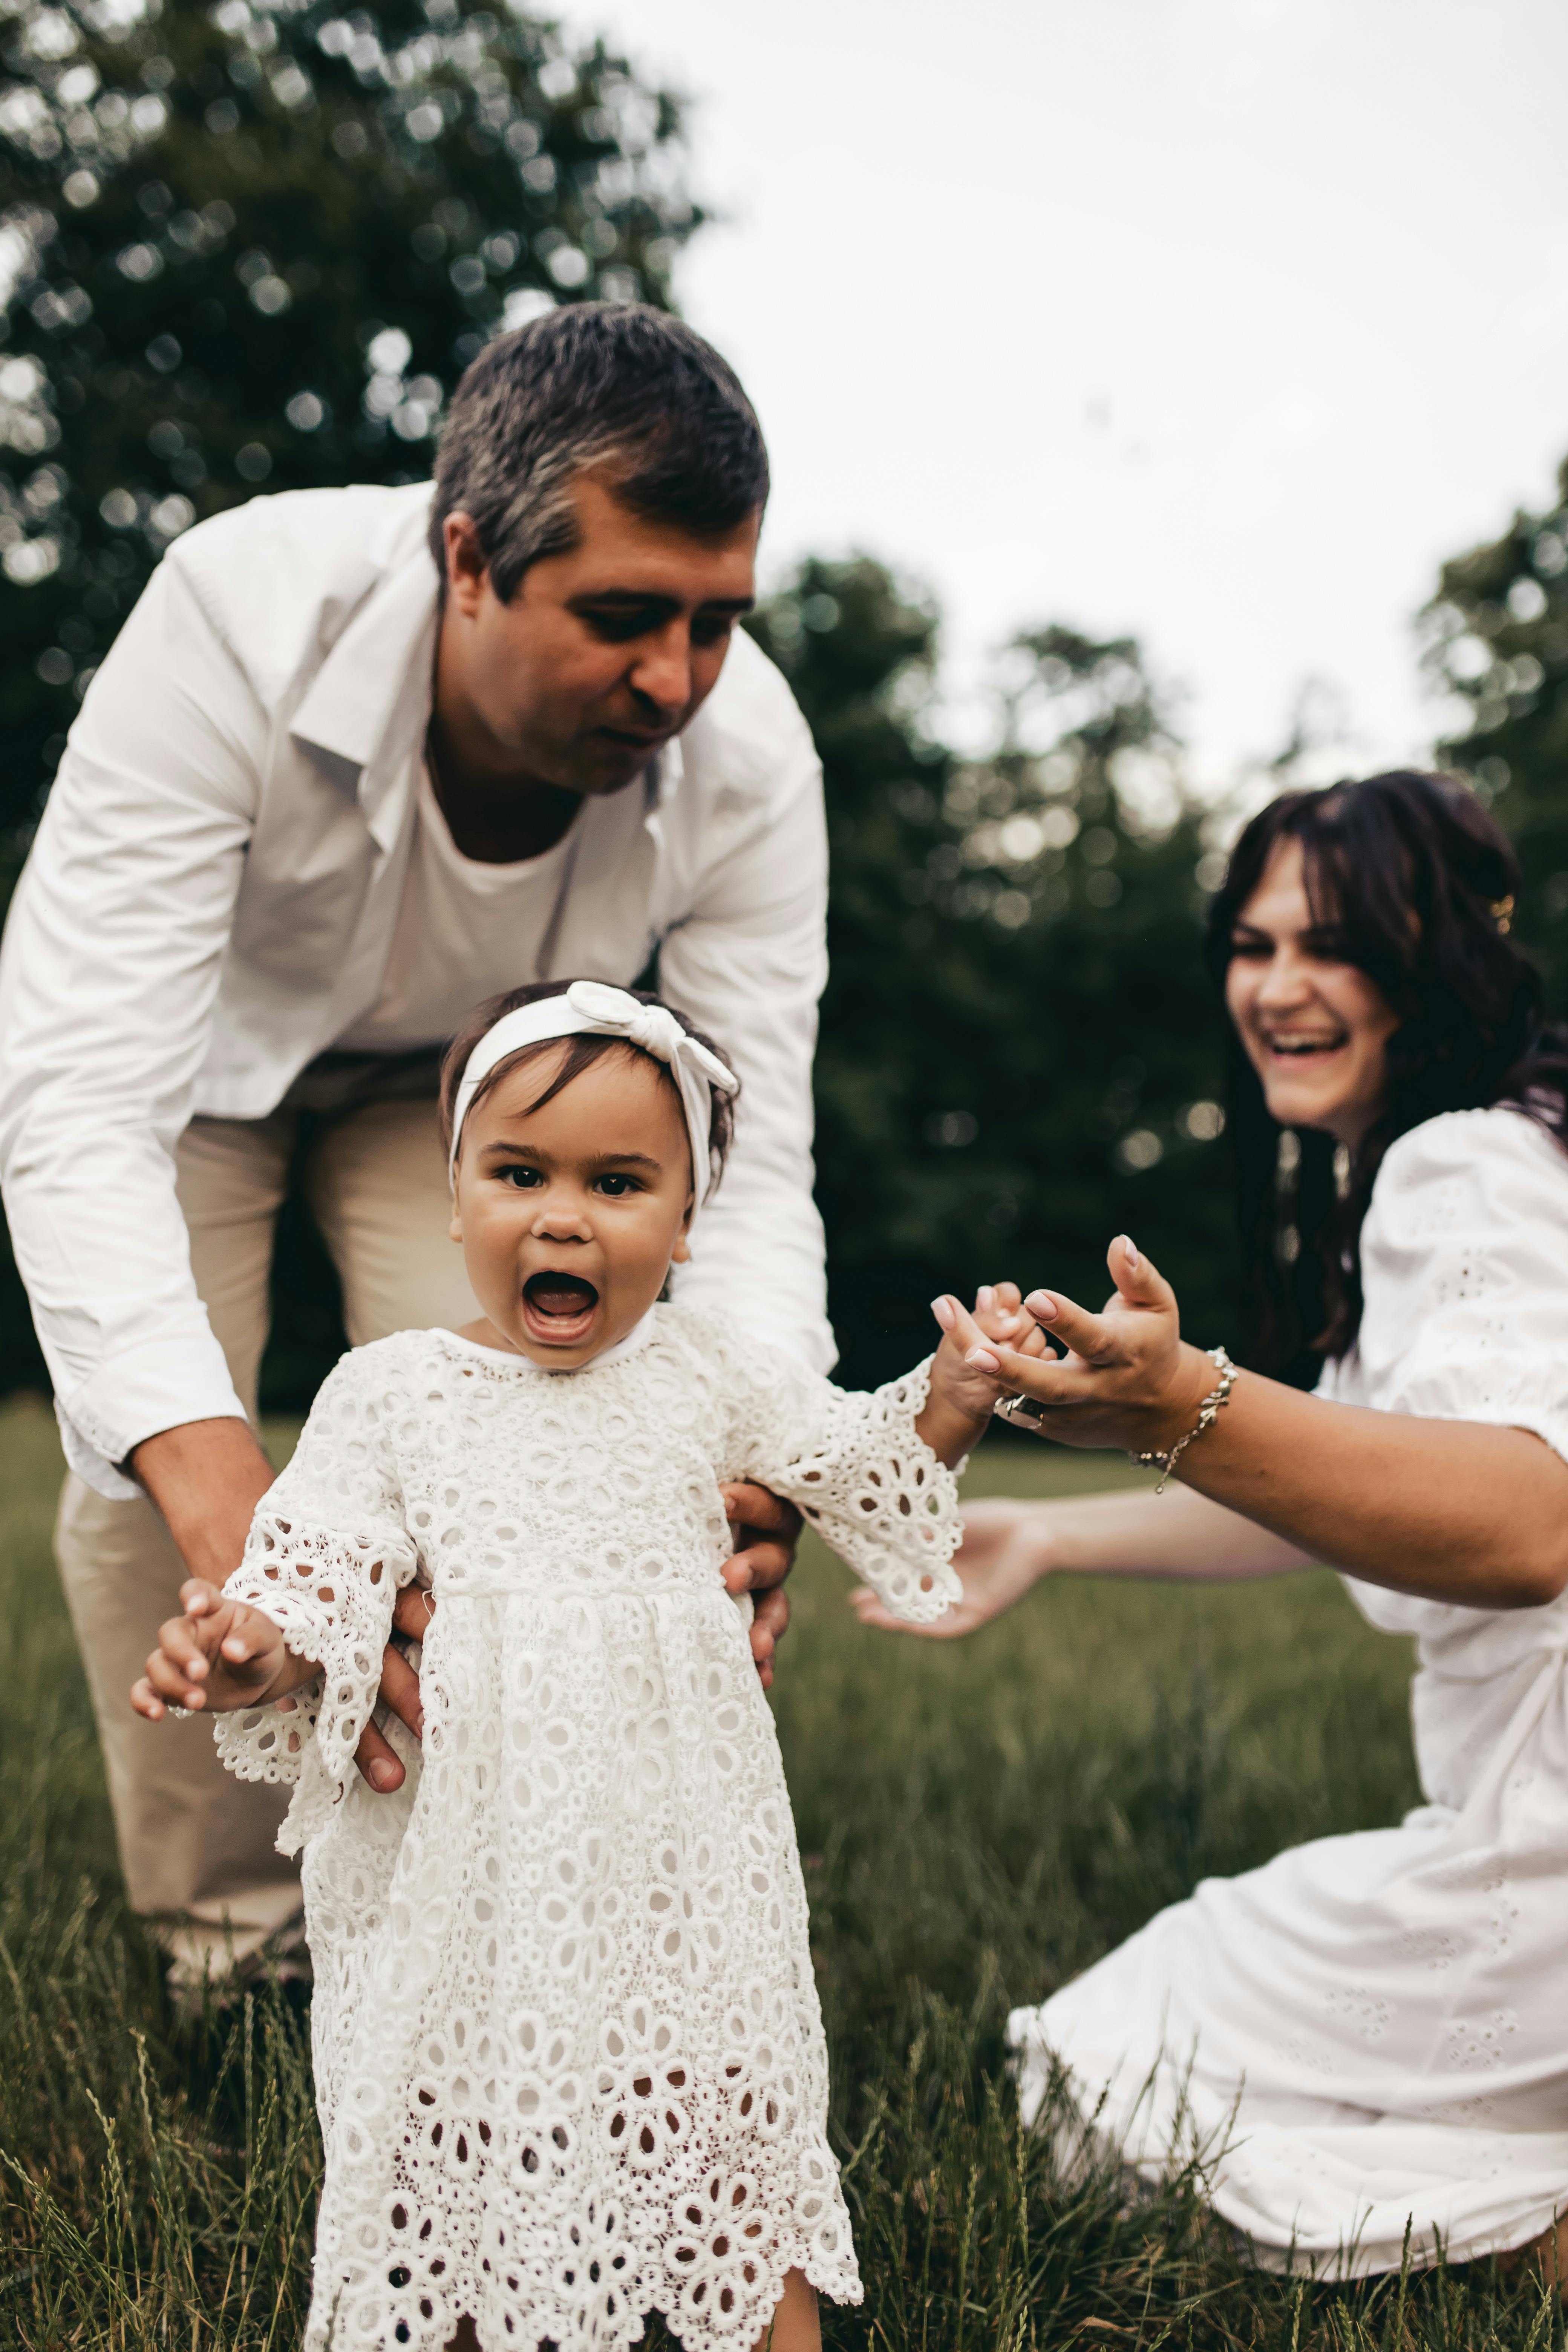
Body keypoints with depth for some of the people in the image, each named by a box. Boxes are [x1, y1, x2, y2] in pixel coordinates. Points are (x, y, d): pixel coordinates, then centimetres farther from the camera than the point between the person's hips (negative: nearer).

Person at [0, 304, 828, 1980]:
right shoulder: (240, 618, -41)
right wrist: (225, 1507, -61)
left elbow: (747, 1161, -29)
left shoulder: (747, 759, -32)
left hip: (455, 1070, 2)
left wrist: (757, 1457, -50)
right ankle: (222, 1940, 4)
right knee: (153, 1462, -16)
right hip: (200, 1036, -1)